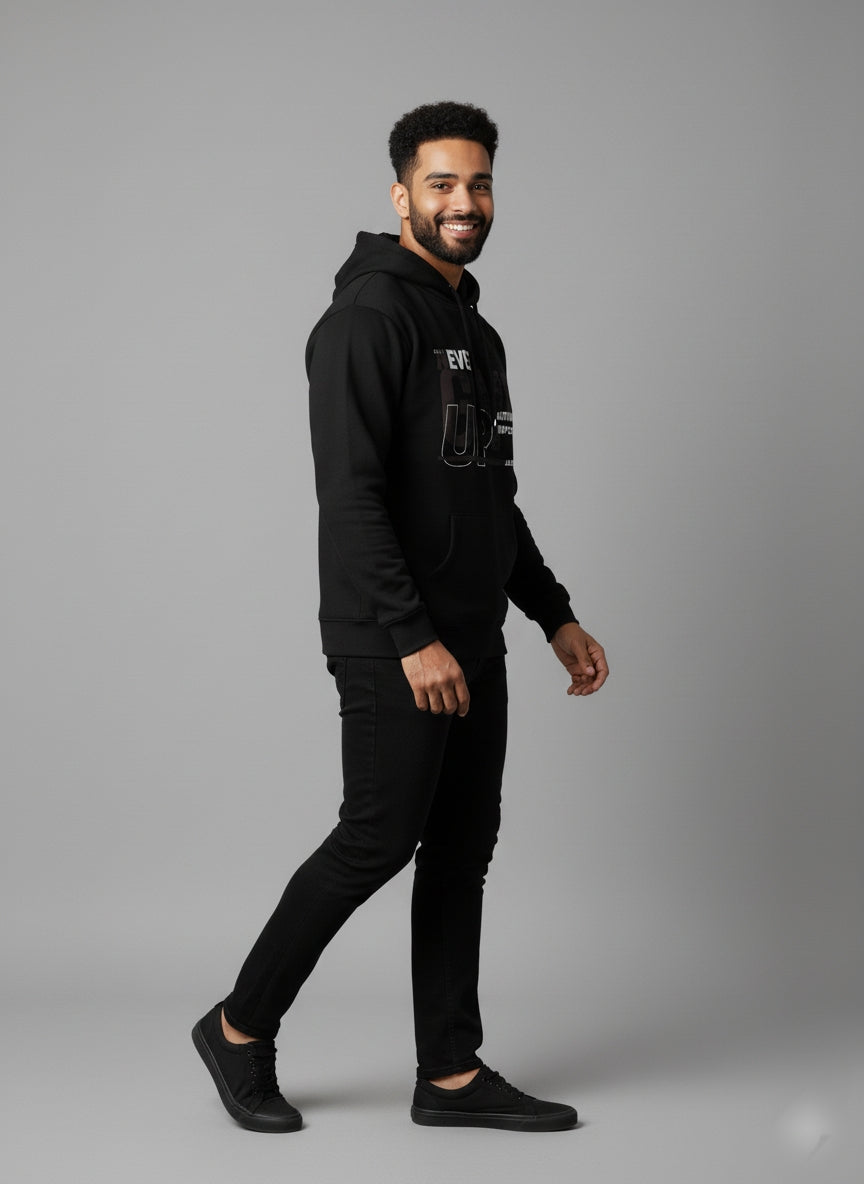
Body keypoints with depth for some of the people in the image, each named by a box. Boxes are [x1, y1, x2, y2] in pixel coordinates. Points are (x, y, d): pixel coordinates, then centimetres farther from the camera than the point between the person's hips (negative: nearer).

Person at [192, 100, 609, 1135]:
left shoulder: (478, 335, 17)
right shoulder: (370, 318, -13)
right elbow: (351, 495, -21)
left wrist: (554, 616, 18)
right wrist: (414, 639, -25)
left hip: (473, 641, 9)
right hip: (394, 646, -9)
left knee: (462, 848, 9)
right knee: (379, 839, -5)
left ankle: (450, 1075, 17)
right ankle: (241, 1029, 14)